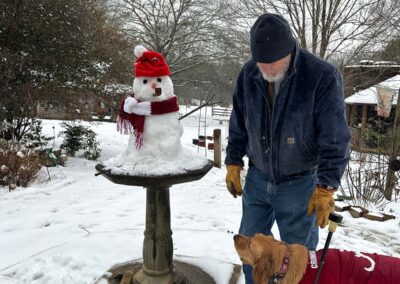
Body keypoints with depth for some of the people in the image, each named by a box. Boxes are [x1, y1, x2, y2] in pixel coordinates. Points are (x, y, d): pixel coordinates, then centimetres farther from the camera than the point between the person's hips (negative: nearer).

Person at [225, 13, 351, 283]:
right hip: (258, 178, 4)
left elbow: (335, 139, -16)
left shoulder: (323, 76, -19)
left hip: (299, 183, -4)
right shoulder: (249, 74, -6)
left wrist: (325, 189, -16)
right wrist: (233, 165, 7)